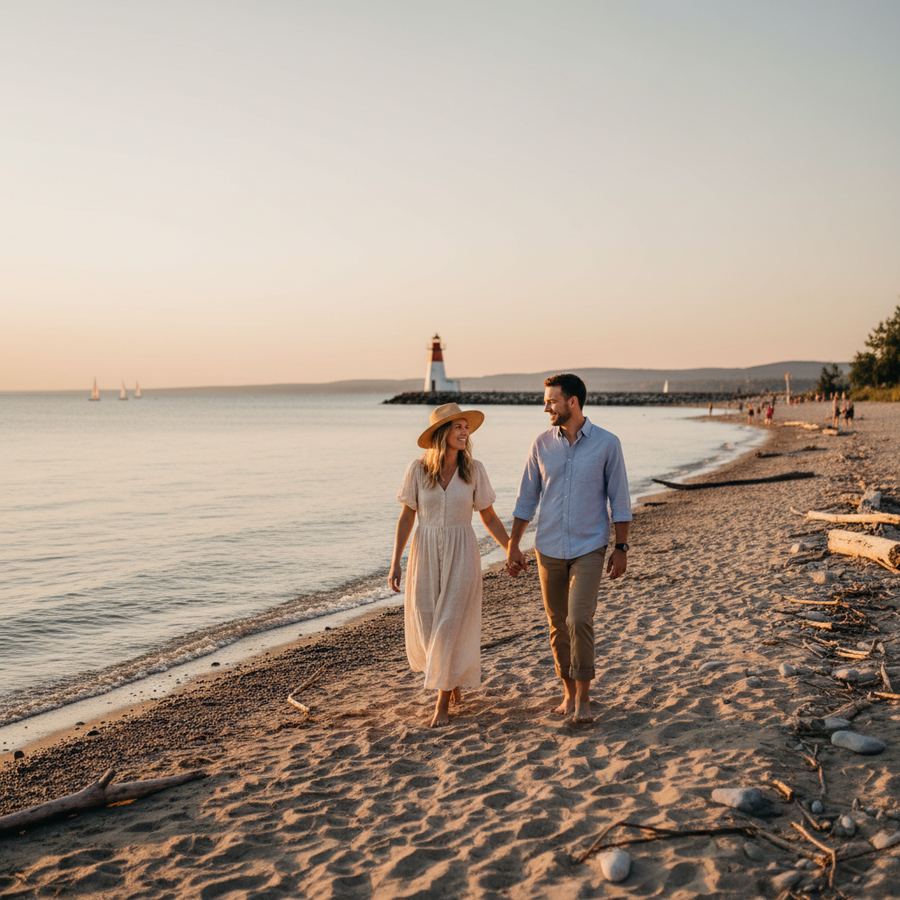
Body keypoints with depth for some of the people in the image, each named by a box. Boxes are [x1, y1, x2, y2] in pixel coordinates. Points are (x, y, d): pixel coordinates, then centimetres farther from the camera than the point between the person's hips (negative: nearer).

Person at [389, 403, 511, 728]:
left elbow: (489, 518, 5)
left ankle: (443, 703, 7)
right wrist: (395, 563, -1)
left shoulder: (474, 470, -3)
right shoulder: (418, 469, -4)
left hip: (461, 554, -1)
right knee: (426, 624, 7)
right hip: (425, 554, 1)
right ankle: (453, 676, 37)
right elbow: (406, 518, 1)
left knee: (451, 625, -4)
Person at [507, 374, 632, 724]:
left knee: (580, 621, -14)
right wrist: (513, 545, 6)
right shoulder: (542, 444, 2)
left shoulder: (607, 444, -6)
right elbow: (527, 498, 7)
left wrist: (621, 548, -3)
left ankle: (583, 699, -3)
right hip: (549, 549, 3)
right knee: (558, 626, 9)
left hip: (589, 549, -3)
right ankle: (569, 693, 23)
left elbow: (619, 499, -1)